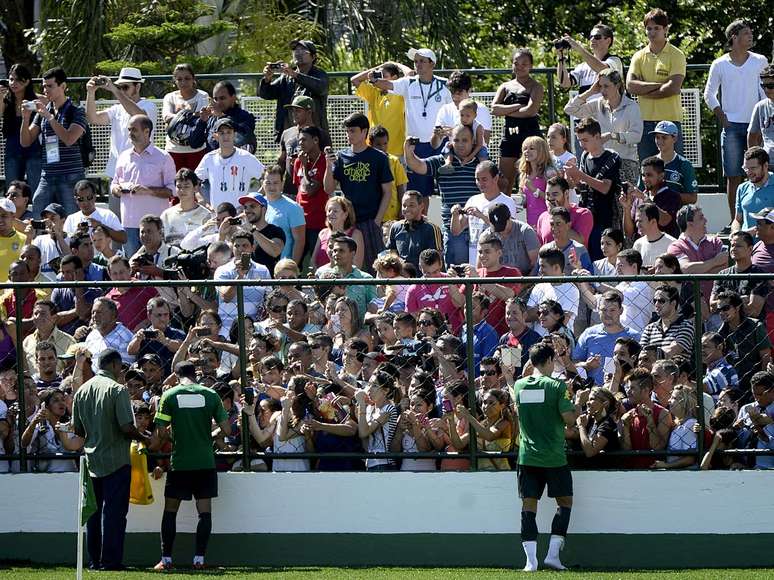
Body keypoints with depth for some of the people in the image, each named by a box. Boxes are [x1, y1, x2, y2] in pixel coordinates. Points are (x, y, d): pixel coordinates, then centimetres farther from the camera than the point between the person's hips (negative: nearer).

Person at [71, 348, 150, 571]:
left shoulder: (82, 391, 7)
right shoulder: (117, 389, -12)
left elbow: (77, 430, 10)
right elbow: (127, 427, -17)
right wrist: (143, 438, 1)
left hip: (92, 460, 6)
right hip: (116, 460, -6)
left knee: (93, 511, 11)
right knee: (114, 511, -3)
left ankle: (94, 560, 12)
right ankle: (110, 559, -5)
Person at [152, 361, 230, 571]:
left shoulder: (170, 396, -3)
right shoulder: (210, 395, 0)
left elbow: (161, 433, -5)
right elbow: (226, 429, -1)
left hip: (179, 463, -1)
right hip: (205, 463, 1)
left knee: (170, 511, 9)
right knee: (205, 511, 5)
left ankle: (166, 559, 5)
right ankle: (199, 558, -1)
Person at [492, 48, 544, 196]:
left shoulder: (535, 87, 3)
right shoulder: (506, 87, 15)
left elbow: (531, 110, -12)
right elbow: (494, 109, 2)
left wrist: (505, 111, -2)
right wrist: (517, 107, -8)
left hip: (530, 134, -4)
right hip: (509, 135, 4)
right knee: (505, 183, 1)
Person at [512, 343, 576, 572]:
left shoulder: (519, 386, 4)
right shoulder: (556, 386, -9)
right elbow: (568, 418, -14)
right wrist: (576, 411, 7)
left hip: (527, 456, 3)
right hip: (554, 456, -3)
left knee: (529, 505, 4)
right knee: (565, 501, 12)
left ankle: (531, 559, -5)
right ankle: (553, 553, 2)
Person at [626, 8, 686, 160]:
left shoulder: (676, 55, 0)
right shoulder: (639, 56, 11)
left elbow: (674, 88, -11)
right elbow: (630, 85, -3)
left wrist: (643, 91, -6)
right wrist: (659, 85, -10)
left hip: (670, 118, -4)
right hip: (645, 120, 4)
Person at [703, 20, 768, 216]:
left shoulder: (760, 61, 7)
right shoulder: (719, 65, 5)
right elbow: (709, 94, 10)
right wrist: (722, 117, 0)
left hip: (755, 125, 0)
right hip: (731, 126, 0)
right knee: (733, 176, -1)